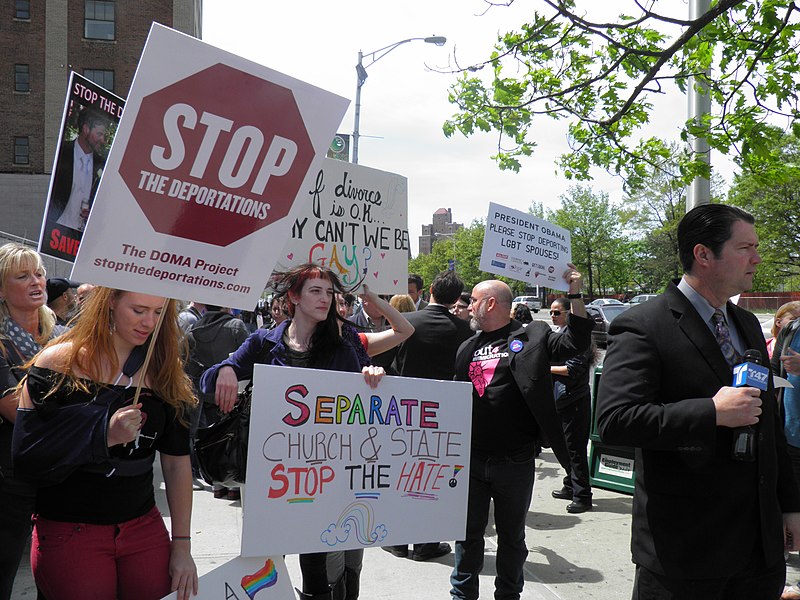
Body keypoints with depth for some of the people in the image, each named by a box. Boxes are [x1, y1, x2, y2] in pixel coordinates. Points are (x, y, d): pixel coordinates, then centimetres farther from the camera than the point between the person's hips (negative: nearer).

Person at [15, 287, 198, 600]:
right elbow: (26, 458, -14)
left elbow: (177, 461, 4)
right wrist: (105, 436, -25)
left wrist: (182, 545, 3)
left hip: (144, 527, 3)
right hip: (67, 533, -3)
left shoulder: (165, 371, 2)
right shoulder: (60, 363, -9)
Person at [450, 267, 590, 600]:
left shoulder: (530, 337, -2)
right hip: (471, 459, 4)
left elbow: (575, 342, -12)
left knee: (512, 535, 13)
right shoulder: (468, 347, 12)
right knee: (468, 532, 13)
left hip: (515, 463, -4)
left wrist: (575, 293, -19)